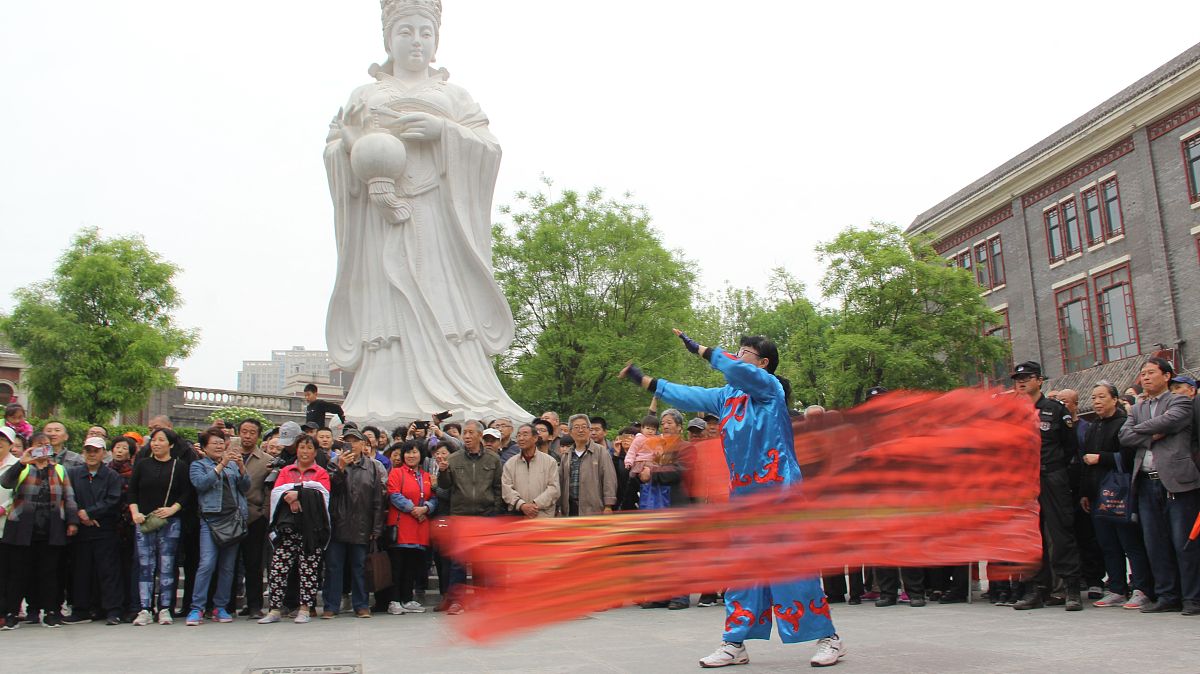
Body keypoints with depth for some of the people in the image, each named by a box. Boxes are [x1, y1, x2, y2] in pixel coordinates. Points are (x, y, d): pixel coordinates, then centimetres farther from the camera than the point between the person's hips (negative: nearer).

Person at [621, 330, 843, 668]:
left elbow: (735, 369, -25)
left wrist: (698, 348, -13)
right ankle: (735, 644, 18)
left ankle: (828, 638, 10)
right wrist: (644, 380, 16)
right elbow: (689, 396, 17)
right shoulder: (728, 395, 12)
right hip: (744, 494, 8)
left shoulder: (770, 386, -8)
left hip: (779, 492, -7)